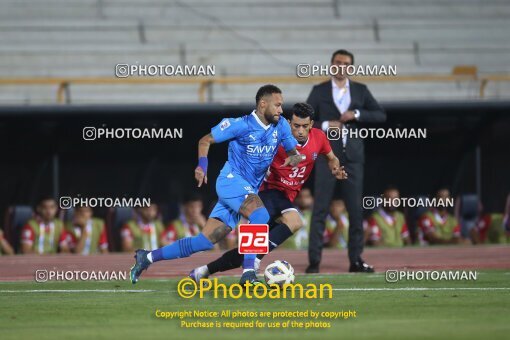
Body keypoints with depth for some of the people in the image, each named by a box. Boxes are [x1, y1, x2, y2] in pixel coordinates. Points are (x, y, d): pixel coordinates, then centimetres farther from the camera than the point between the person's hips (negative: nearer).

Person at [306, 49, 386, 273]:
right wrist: (326, 126, -12)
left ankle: (356, 260, 9)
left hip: (353, 156, 2)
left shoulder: (360, 90, 10)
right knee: (320, 209, -5)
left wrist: (357, 114, -11)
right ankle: (314, 260, -5)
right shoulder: (320, 91, 6)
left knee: (356, 210, 3)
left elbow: (381, 115, 4)